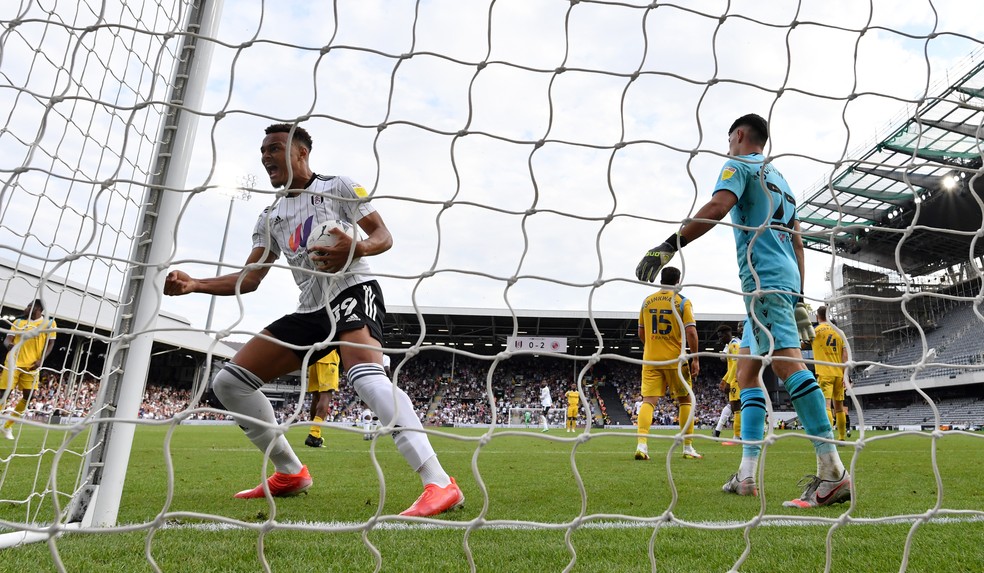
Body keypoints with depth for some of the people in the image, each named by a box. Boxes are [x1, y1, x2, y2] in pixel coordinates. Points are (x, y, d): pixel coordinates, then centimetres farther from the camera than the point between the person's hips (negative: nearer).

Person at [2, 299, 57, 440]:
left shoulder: (50, 323, 5)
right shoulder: (18, 322, 11)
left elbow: (50, 344, 3)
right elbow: (7, 339, 4)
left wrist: (40, 360, -9)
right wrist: (9, 344, -22)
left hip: (31, 365, -1)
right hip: (13, 363, 1)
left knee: (28, 396, -2)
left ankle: (7, 427, 15)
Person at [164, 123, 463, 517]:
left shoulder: (339, 187, 4)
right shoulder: (270, 218, 19)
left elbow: (384, 236, -1)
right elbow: (249, 278, 14)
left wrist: (357, 248, -24)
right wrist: (194, 284, -2)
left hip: (353, 290, -7)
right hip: (310, 309, 7)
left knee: (366, 375, -36)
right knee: (229, 381, 2)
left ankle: (440, 484, -41)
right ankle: (290, 474, 14)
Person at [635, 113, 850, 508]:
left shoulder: (740, 165, 5)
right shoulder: (780, 180, 30)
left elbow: (719, 206, -17)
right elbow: (797, 242, 25)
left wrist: (669, 246, -21)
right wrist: (798, 298, 24)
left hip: (763, 278, -9)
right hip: (786, 280, 9)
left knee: (788, 363, -17)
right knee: (747, 370, 9)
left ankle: (833, 474, -21)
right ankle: (747, 475, 7)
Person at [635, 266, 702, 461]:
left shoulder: (647, 301, 8)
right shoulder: (683, 302, -3)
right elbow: (691, 332, -11)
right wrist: (695, 359, -5)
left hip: (650, 359, 3)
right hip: (675, 359, -2)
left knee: (648, 400, 0)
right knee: (685, 400, 12)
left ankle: (641, 444, -16)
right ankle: (688, 448, 14)